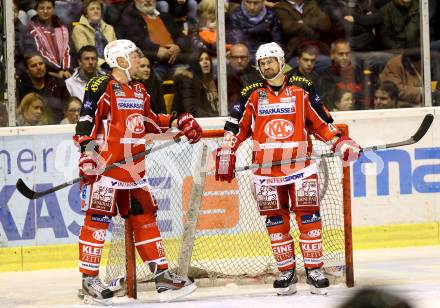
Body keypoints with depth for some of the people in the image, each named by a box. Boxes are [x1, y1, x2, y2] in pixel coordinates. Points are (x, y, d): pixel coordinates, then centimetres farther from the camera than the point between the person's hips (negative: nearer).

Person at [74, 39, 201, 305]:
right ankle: (89, 280, -4)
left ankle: (162, 275, 14)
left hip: (134, 168, 9)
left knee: (145, 217, 10)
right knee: (98, 218, -7)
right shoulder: (101, 87, -9)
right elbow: (86, 122, -15)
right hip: (106, 166, -8)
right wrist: (87, 151, -24)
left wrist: (177, 122, 17)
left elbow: (148, 120, 27)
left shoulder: (139, 90, 18)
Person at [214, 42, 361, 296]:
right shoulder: (254, 96, 11)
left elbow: (320, 123, 8)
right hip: (266, 171, 2)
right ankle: (287, 272, 8)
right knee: (276, 222, 2)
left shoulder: (300, 93, 6)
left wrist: (340, 142, -3)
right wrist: (227, 152, 7)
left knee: (309, 217, -7)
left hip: (300, 167, -2)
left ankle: (314, 269, -2)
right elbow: (239, 127, 15)